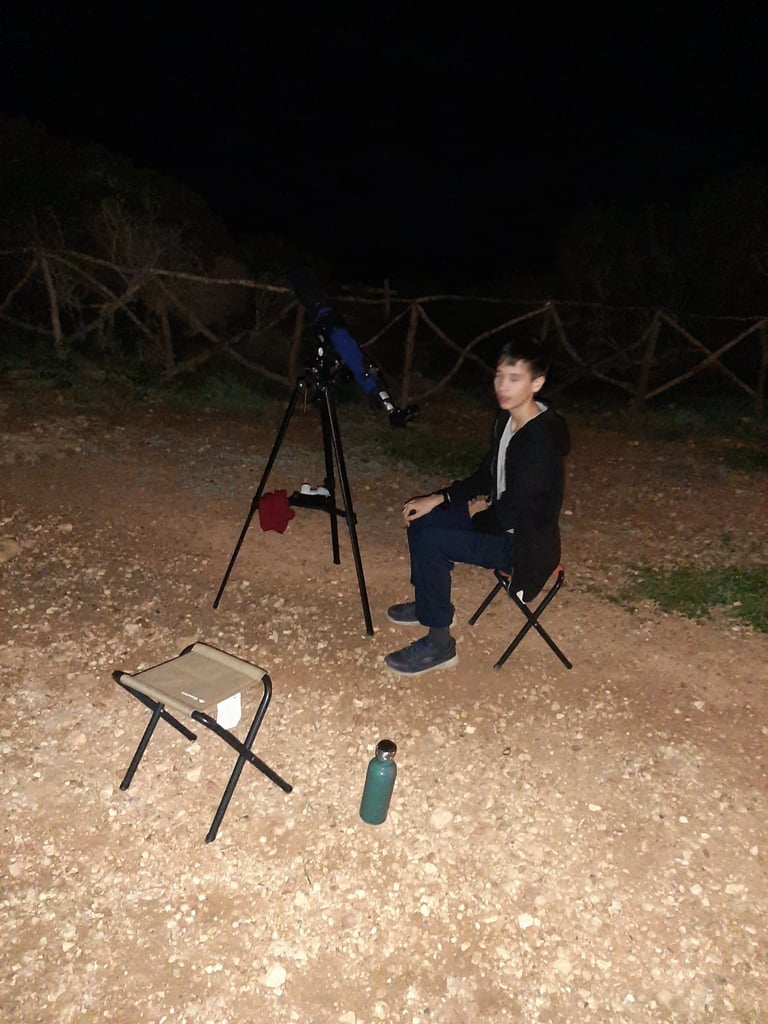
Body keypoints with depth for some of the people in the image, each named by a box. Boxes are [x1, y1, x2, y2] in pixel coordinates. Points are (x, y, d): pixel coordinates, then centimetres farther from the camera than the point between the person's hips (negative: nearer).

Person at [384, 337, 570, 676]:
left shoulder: (543, 440, -29)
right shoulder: (507, 417, -1)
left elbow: (512, 510, -26)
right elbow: (487, 475, 10)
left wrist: (480, 513, -5)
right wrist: (439, 498, 0)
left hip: (524, 544, -9)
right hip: (503, 517, 9)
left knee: (430, 542, -21)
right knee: (420, 518, 6)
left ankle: (439, 644, -7)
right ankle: (429, 604, 24)